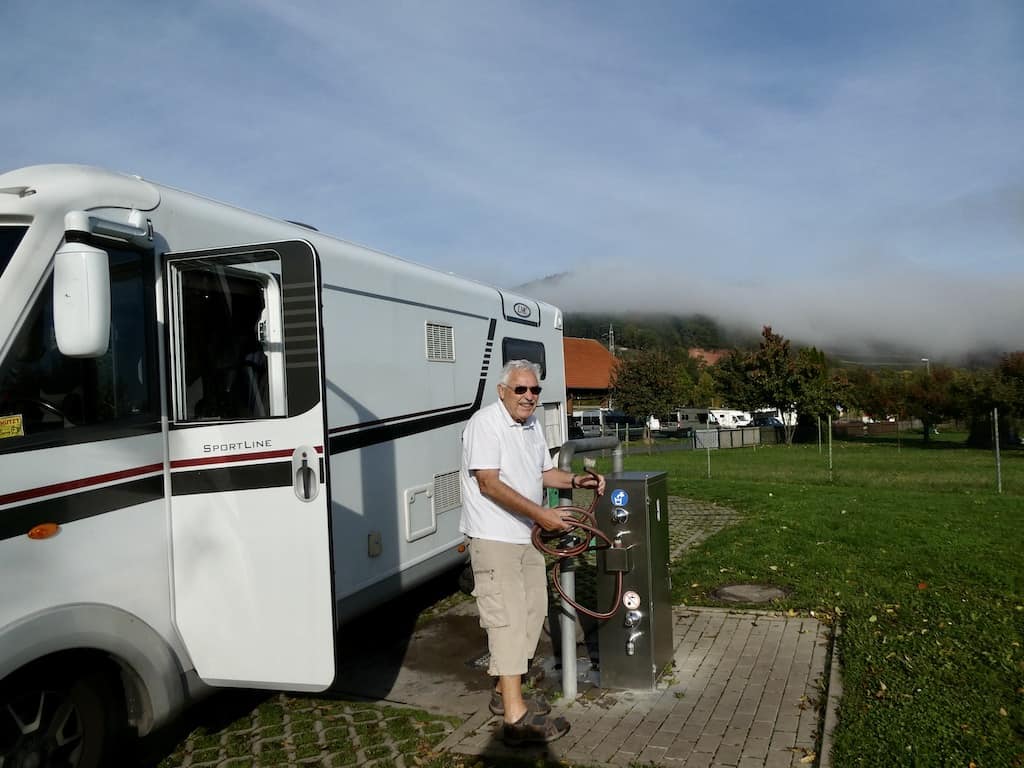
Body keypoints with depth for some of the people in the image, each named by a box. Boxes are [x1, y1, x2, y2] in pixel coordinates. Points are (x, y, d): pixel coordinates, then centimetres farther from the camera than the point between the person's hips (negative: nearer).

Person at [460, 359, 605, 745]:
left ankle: (506, 692, 29)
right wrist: (540, 514, -23)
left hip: (526, 537, 10)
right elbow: (489, 483, -23)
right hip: (494, 538, -9)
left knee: (532, 611, 14)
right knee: (509, 618, -11)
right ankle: (515, 717, -7)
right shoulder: (486, 424, -16)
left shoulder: (532, 424, 13)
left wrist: (576, 480, 5)